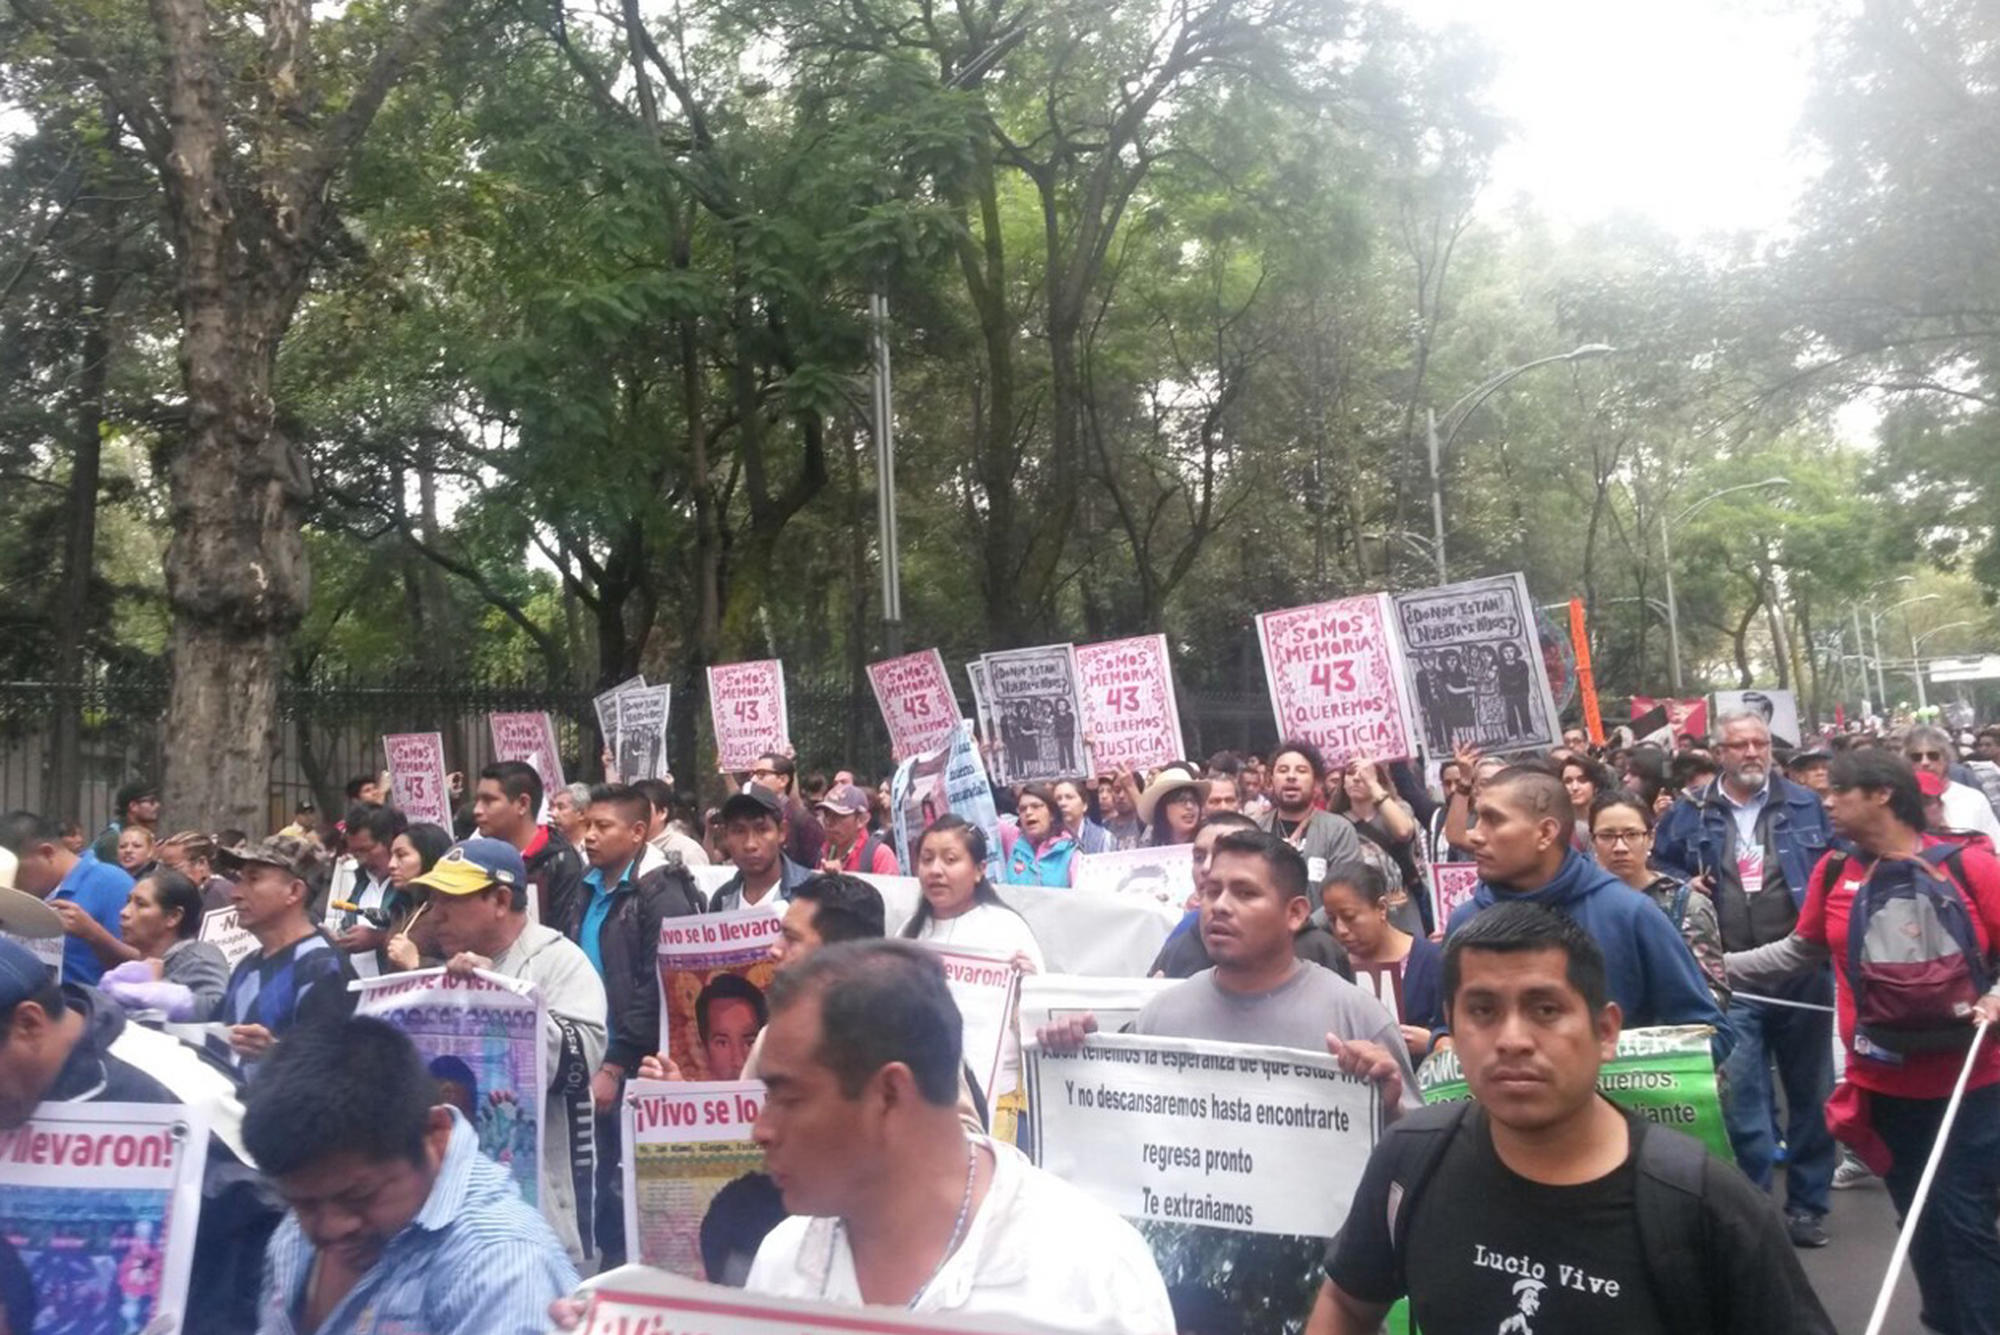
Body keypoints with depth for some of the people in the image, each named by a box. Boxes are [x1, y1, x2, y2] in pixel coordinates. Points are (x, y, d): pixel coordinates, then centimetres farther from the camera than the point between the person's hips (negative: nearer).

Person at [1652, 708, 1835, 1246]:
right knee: (1740, 1096, -4)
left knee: (1811, 1092, 12)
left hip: (1802, 969, 1)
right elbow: (1655, 866, 15)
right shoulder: (1690, 814, 3)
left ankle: (1807, 1202, 26)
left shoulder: (1806, 805, 4)